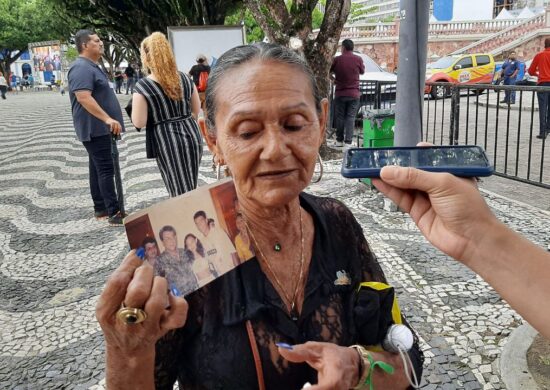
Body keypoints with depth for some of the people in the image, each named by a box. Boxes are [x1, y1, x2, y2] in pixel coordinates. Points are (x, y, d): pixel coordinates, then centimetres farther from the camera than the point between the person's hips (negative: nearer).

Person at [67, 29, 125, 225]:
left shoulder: (92, 66, 17)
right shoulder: (82, 68, -17)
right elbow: (84, 97, -29)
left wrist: (108, 120, 26)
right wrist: (108, 118, -35)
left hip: (99, 127, 11)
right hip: (95, 127, -11)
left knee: (97, 168, 13)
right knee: (106, 169, -11)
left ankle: (100, 208, 21)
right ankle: (114, 213, -10)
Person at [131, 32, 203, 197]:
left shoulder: (142, 86, -11)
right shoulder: (184, 78, 4)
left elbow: (139, 122, -10)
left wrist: (136, 103, 6)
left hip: (167, 141, -4)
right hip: (191, 134, 5)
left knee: (180, 192, 3)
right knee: (190, 187, 17)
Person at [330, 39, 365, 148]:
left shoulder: (337, 59, -5)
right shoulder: (358, 59, -4)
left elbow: (329, 73, 4)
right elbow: (362, 72, 12)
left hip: (340, 93, 0)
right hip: (354, 94, 0)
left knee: (340, 117, 10)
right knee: (351, 118, 1)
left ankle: (339, 140, 15)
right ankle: (348, 142, -4)